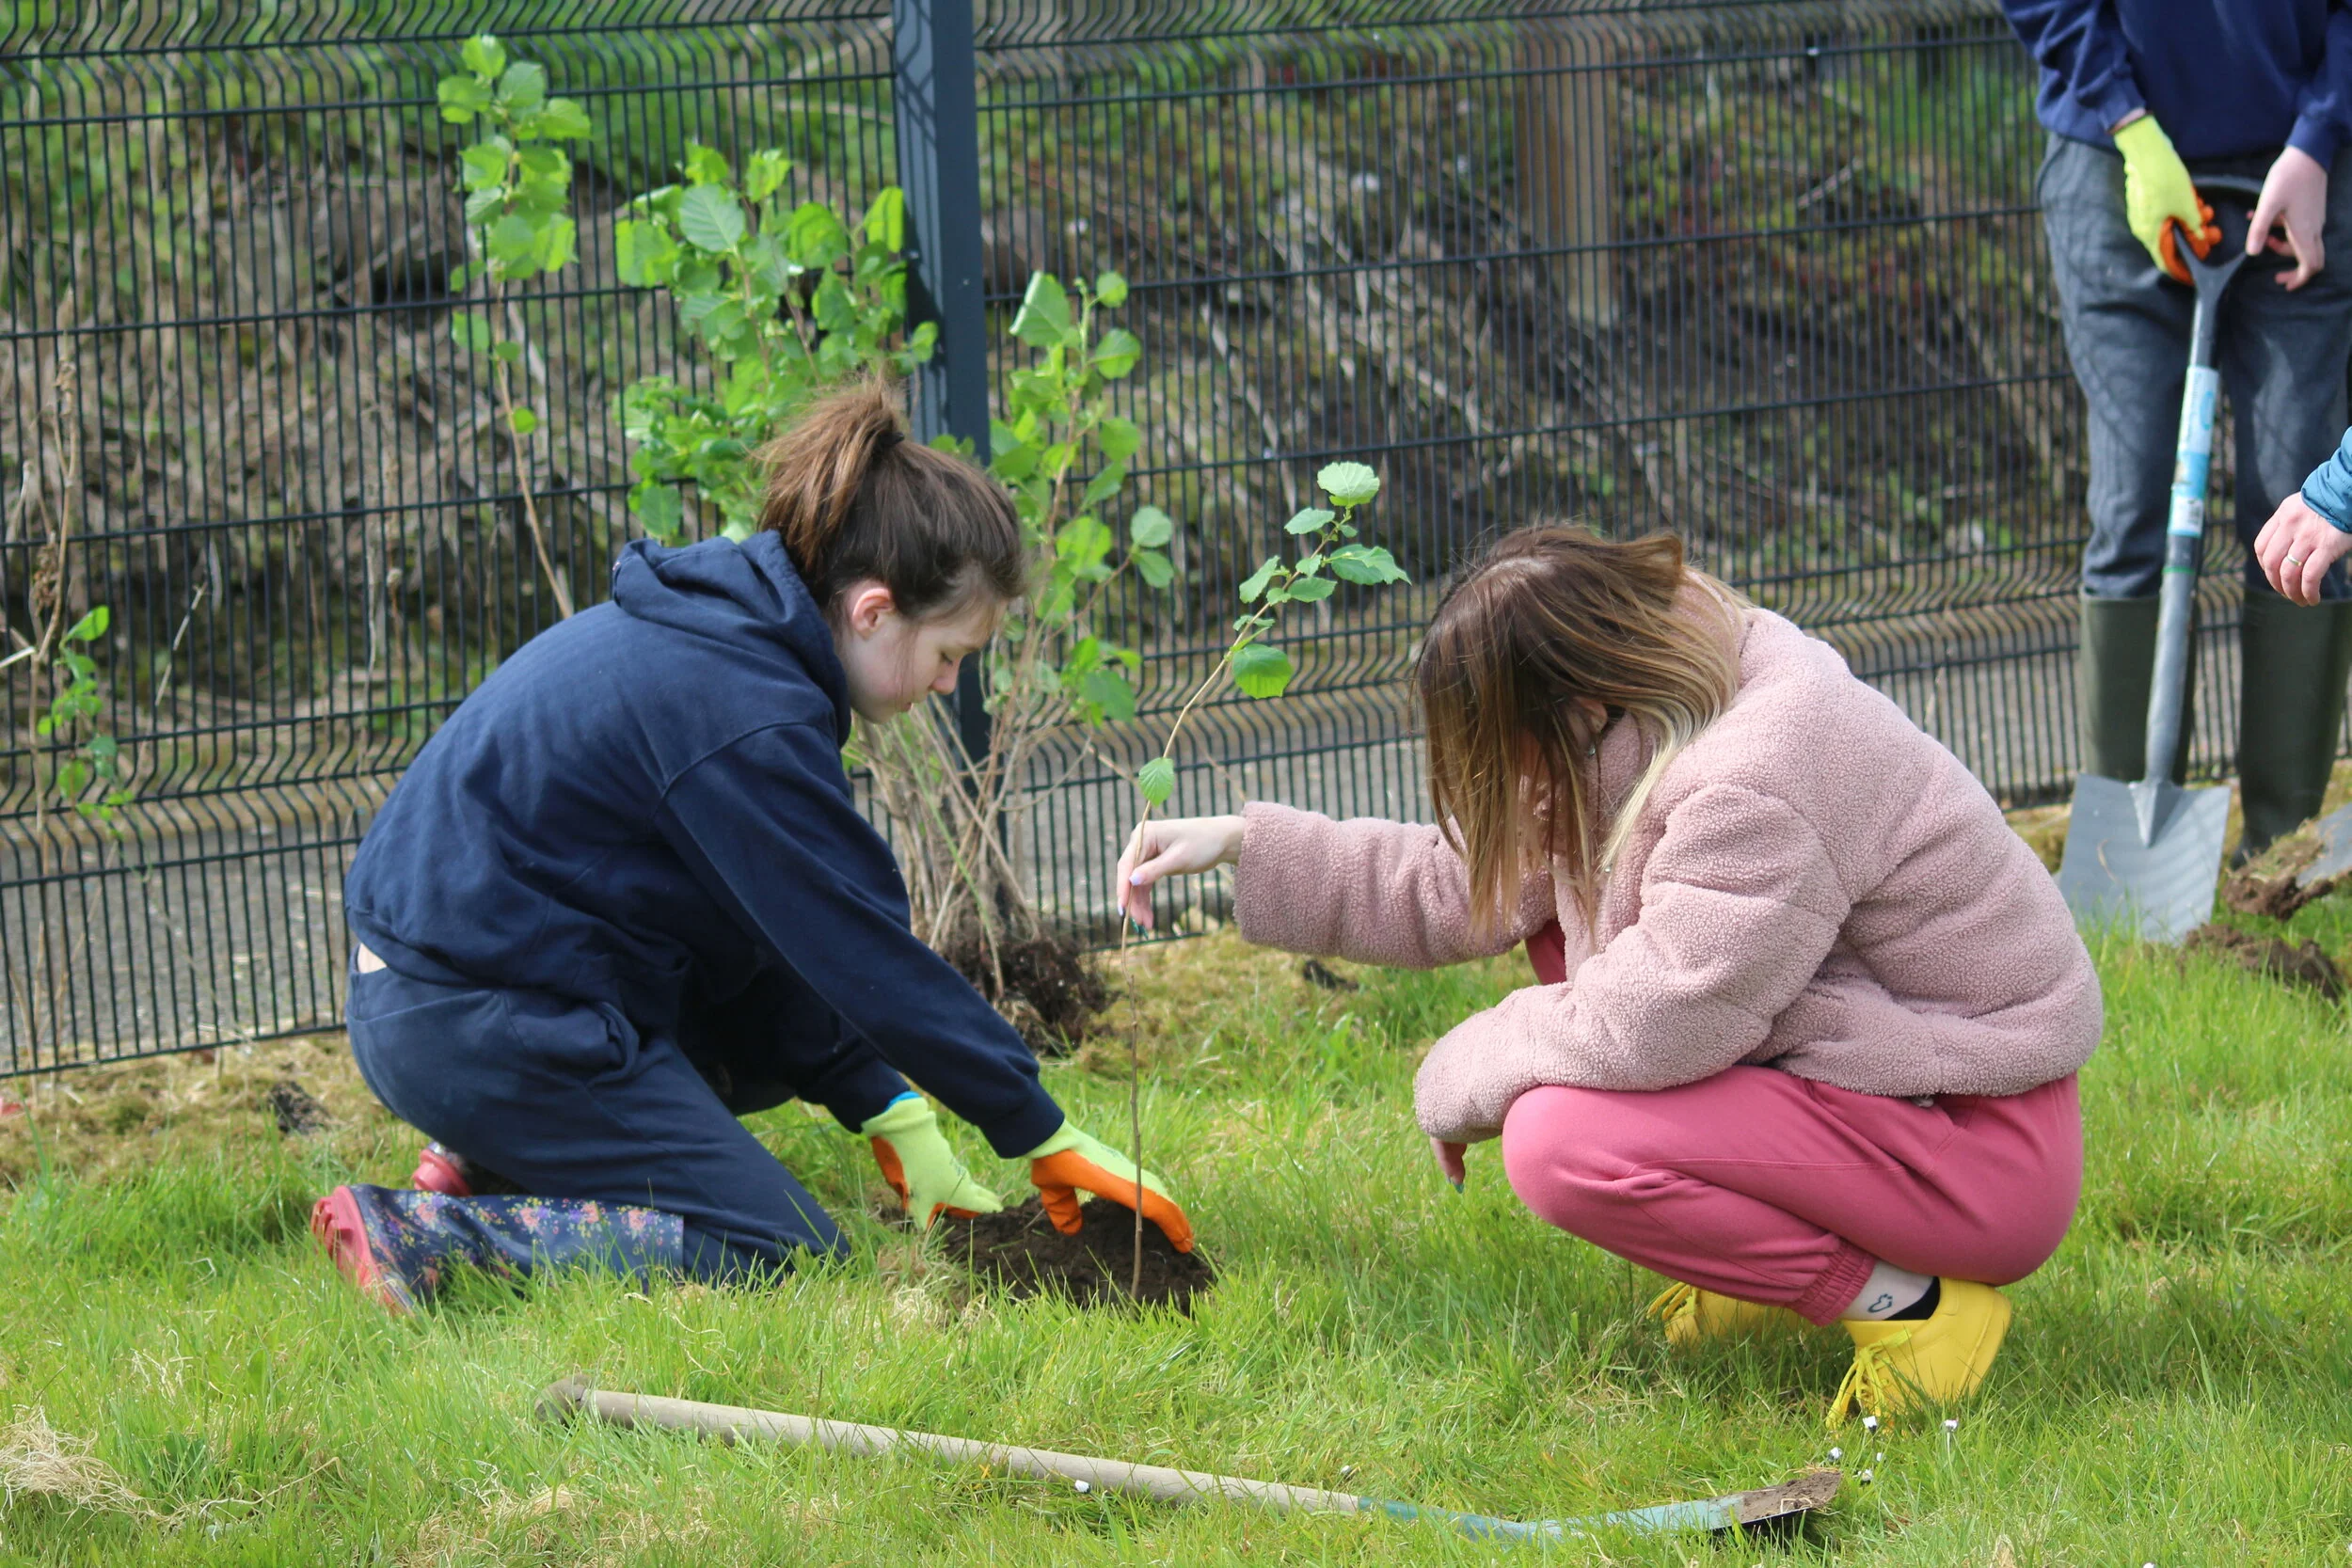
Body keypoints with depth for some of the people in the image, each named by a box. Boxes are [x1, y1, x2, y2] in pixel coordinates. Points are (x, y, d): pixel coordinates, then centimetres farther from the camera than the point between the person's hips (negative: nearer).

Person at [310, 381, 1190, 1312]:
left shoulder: (712, 627, 9)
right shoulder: (746, 716, -21)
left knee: (802, 1028, 20)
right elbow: (865, 956, -17)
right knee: (781, 1254, -7)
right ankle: (422, 1236, -14)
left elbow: (795, 937, 15)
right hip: (479, 1021, -10)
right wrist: (1044, 1137, -9)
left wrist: (892, 1116, 11)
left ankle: (491, 1157, 14)